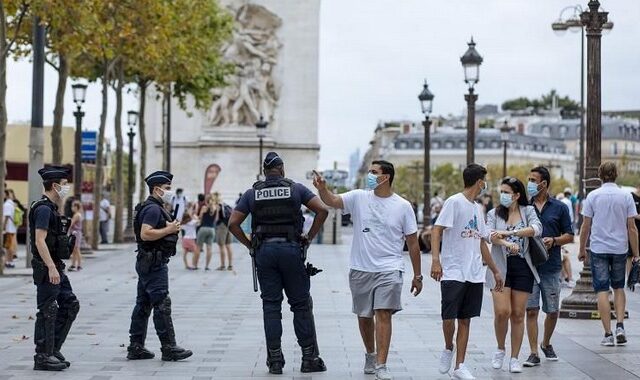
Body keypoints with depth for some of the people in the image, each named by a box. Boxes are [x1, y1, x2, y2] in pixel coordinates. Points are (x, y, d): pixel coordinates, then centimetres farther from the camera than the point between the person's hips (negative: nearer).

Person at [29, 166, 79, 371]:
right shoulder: (44, 209, -16)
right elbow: (40, 241, -23)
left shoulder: (51, 208, 16)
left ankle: (53, 348, 17)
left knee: (70, 305, 12)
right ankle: (43, 357, 3)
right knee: (47, 312, -4)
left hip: (56, 267, 10)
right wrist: (51, 268, -27)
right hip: (47, 268, -10)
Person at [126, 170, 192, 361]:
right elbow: (145, 234, -26)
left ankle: (135, 347, 13)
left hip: (148, 264, 11)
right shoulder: (153, 208, -15)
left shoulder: (154, 208, 19)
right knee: (162, 304, -9)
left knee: (143, 304, 10)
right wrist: (169, 230, -19)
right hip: (154, 263, -11)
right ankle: (169, 348, -8)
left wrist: (171, 227, 15)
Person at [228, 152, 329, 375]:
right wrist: (309, 237, 3)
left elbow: (233, 224, 2)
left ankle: (275, 360, 3)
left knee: (271, 306, 4)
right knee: (301, 304, 4)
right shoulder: (296, 189, 4)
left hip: (264, 251, 1)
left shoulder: (252, 193, 7)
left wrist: (250, 245, 10)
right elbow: (322, 210, -4)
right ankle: (310, 358, 4)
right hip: (291, 249, -1)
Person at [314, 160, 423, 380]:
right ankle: (371, 355, 36)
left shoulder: (403, 206, 0)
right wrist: (322, 188, -35)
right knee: (364, 316, 14)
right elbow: (332, 201, -12)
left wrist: (417, 275, 5)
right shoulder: (358, 198, 2)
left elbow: (413, 242, 4)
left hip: (389, 270, -3)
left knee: (383, 314, -15)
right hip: (361, 269, 3)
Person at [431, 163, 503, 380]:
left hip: (475, 275, 7)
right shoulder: (454, 202, -6)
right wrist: (435, 260, -25)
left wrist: (495, 271, 25)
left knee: (465, 320, 6)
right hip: (453, 273, -7)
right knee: (449, 316, -9)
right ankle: (448, 350, 19)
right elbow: (436, 230, -13)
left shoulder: (478, 208, 17)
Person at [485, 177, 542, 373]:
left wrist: (509, 232, -24)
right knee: (502, 312, -11)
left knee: (518, 314, 3)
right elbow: (489, 234, -12)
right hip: (501, 266, 0)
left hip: (522, 267, 0)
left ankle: (515, 358, 12)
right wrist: (507, 244, -31)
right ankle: (500, 349, 14)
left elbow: (536, 229, -15)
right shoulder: (494, 214, 6)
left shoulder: (528, 211, 5)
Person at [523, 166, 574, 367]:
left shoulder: (559, 208, 4)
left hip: (551, 267, 0)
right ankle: (534, 353, 0)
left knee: (553, 311, 9)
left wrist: (553, 241, -13)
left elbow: (569, 236, 5)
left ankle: (546, 343, 33)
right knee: (531, 310, -4)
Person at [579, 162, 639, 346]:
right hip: (620, 248, 1)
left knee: (602, 291, 1)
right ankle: (620, 325, 4)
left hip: (598, 249, -1)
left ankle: (608, 334, -2)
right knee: (618, 287, 19)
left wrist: (582, 250, 9)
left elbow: (586, 227, -2)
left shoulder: (593, 196, -4)